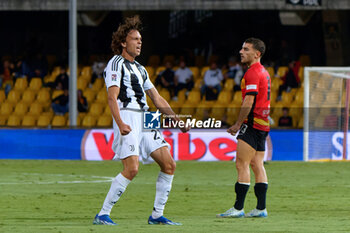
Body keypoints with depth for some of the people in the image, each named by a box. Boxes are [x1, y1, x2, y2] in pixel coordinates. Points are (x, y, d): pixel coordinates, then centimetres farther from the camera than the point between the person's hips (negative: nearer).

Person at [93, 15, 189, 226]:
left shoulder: (139, 68, 24)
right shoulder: (116, 64, -2)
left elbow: (157, 99, 27)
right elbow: (112, 97, -14)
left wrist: (177, 119, 19)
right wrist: (120, 124, -27)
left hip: (144, 121, 9)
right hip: (128, 120, -9)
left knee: (169, 164, 2)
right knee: (132, 168, -20)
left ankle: (157, 215, 8)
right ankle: (103, 215, -14)